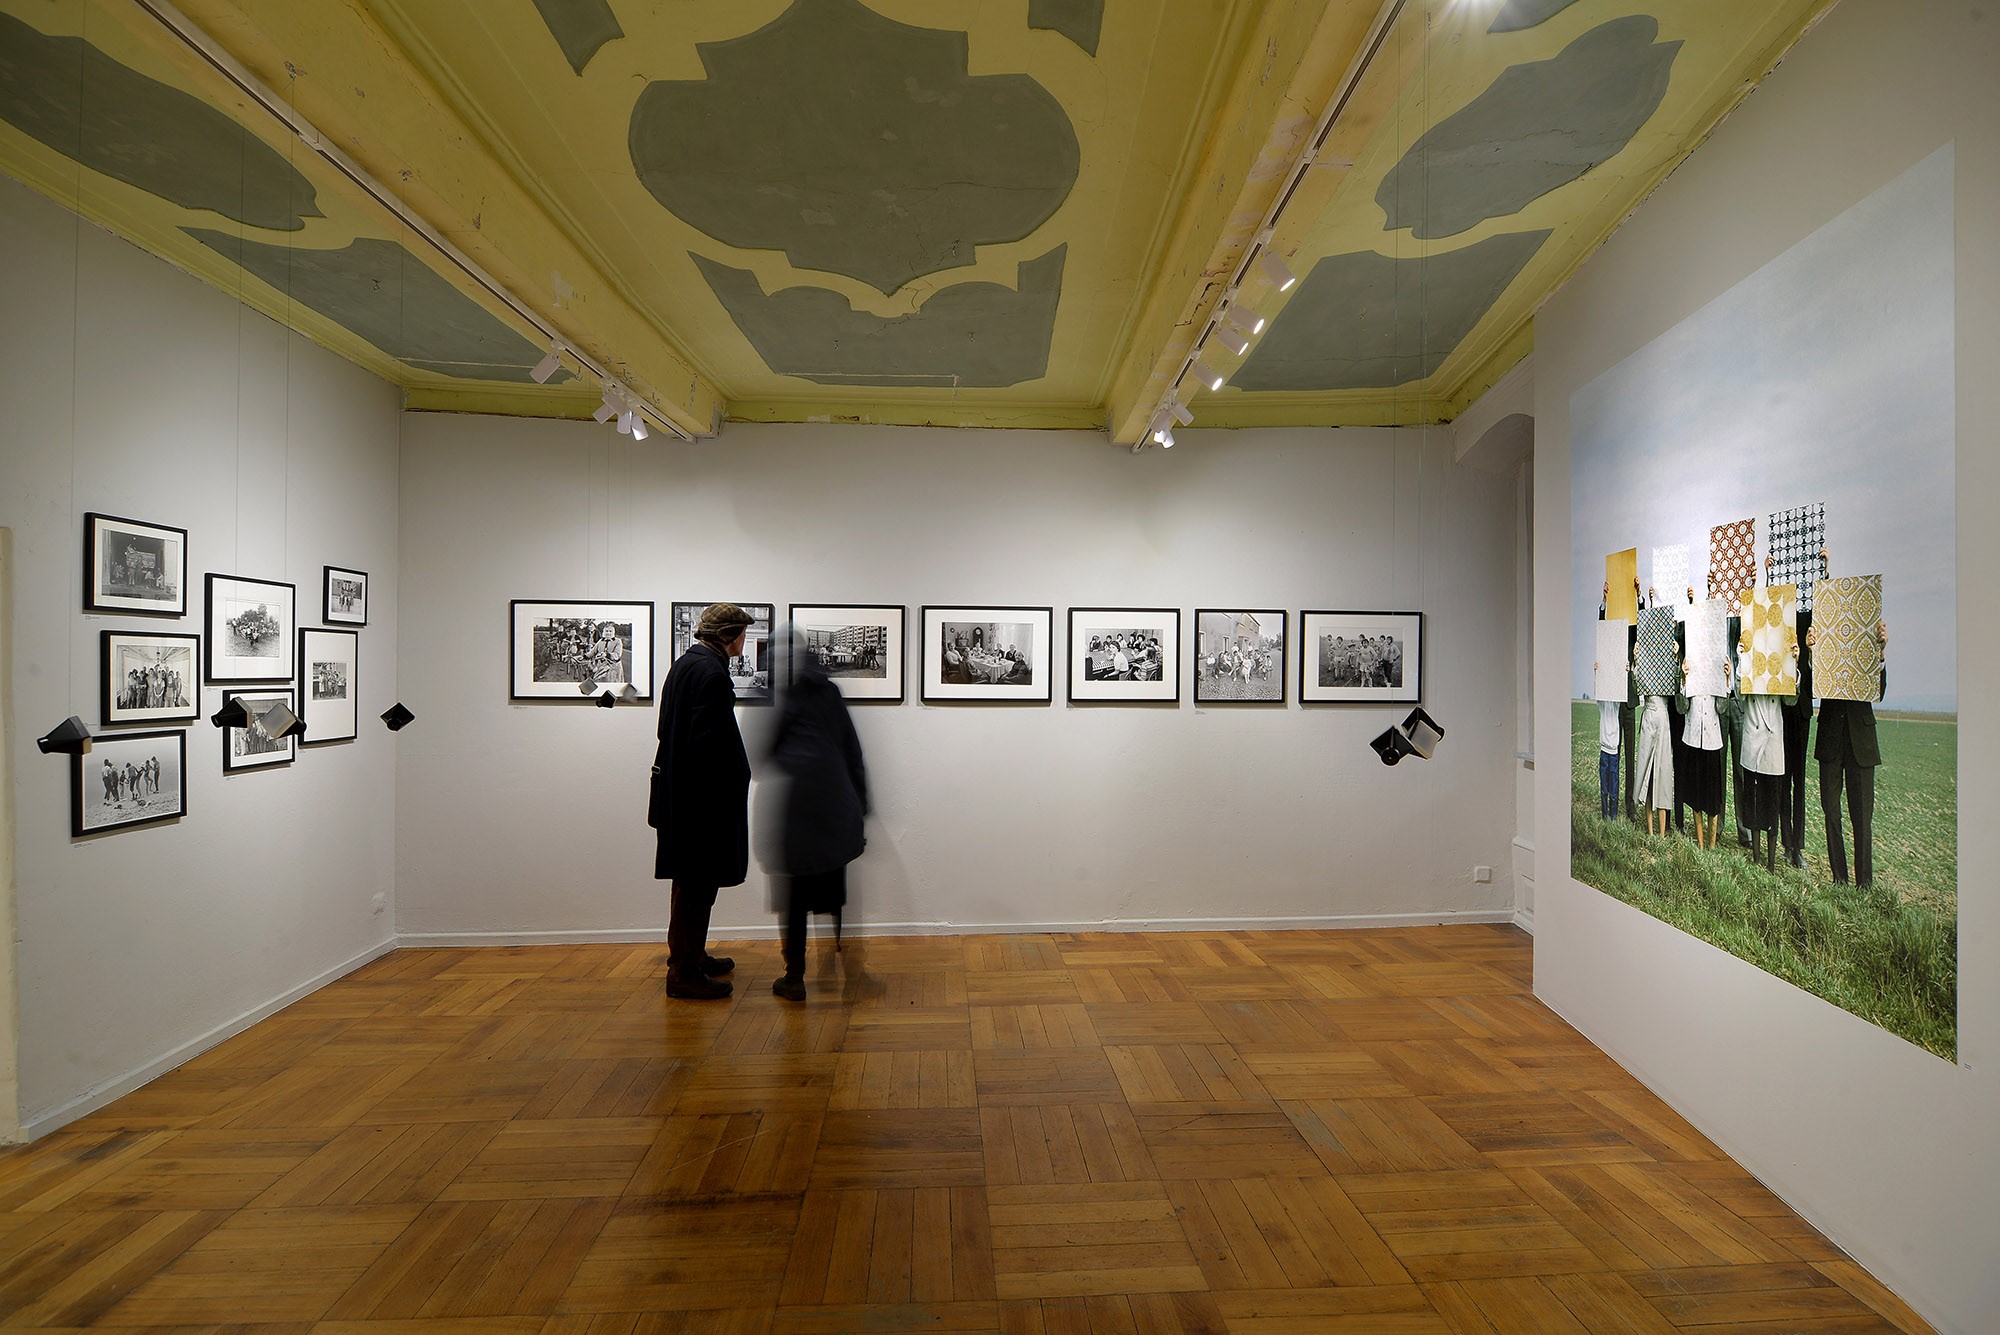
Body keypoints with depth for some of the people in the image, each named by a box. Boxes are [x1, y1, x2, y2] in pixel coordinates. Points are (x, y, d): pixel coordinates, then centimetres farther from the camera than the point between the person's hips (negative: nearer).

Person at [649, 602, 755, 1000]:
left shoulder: (685, 662, 11)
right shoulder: (712, 672, -20)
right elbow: (707, 741, -25)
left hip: (679, 790, 11)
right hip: (701, 794, -11)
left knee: (691, 881, 21)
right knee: (697, 882, 1)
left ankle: (690, 957, 35)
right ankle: (684, 972, 11)